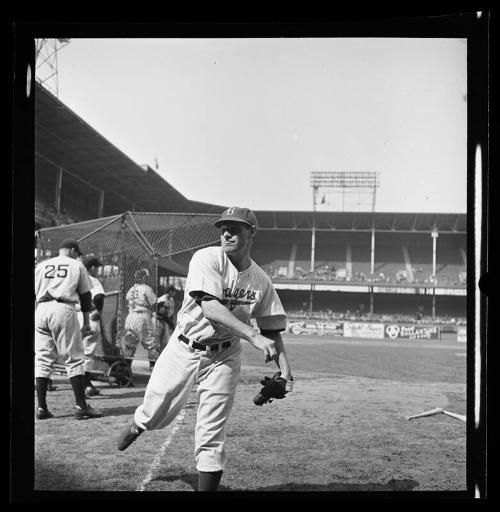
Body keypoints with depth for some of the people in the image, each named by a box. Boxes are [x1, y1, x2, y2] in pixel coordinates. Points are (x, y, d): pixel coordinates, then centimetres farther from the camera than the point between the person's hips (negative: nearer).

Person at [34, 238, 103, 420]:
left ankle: (41, 407, 6)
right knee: (74, 359, -1)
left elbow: (32, 293, 15)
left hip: (41, 309, 4)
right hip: (64, 309, -4)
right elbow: (85, 295, 10)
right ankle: (81, 405, -5)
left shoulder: (41, 265, 20)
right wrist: (86, 321, 13)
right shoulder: (76, 265, 12)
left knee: (42, 360, 8)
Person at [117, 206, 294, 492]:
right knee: (156, 414, 7)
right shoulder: (207, 259, -15)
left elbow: (272, 329, 2)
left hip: (224, 356, 2)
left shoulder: (261, 280, -3)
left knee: (212, 434, -1)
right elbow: (210, 307, -29)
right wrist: (252, 335, -38)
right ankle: (139, 425, 44)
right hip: (185, 348, -1)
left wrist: (285, 370, -13)